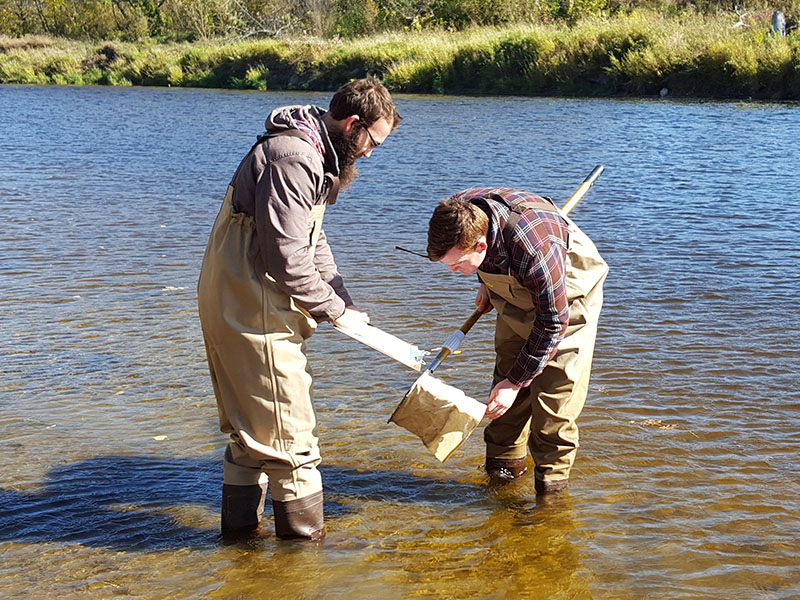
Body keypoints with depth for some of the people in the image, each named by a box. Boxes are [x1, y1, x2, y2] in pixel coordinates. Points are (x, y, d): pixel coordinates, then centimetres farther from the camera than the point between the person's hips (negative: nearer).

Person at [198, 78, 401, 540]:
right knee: (287, 424, 1)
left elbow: (313, 241, 18)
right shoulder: (292, 159, -21)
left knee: (250, 420, 19)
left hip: (240, 305, 11)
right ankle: (304, 531, 14)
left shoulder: (313, 155, 14)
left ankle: (241, 521, 31)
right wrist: (335, 309, -14)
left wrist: (343, 301, 8)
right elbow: (287, 256, -25)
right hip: (252, 310, -11)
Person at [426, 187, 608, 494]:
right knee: (507, 370, 3)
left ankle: (552, 471, 3)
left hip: (565, 298, -6)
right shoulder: (456, 215, -25)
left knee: (555, 382, -10)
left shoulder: (534, 247, -44)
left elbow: (553, 321, -31)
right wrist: (488, 284, 12)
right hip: (515, 292, 6)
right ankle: (506, 461, 15)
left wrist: (515, 382, -27)